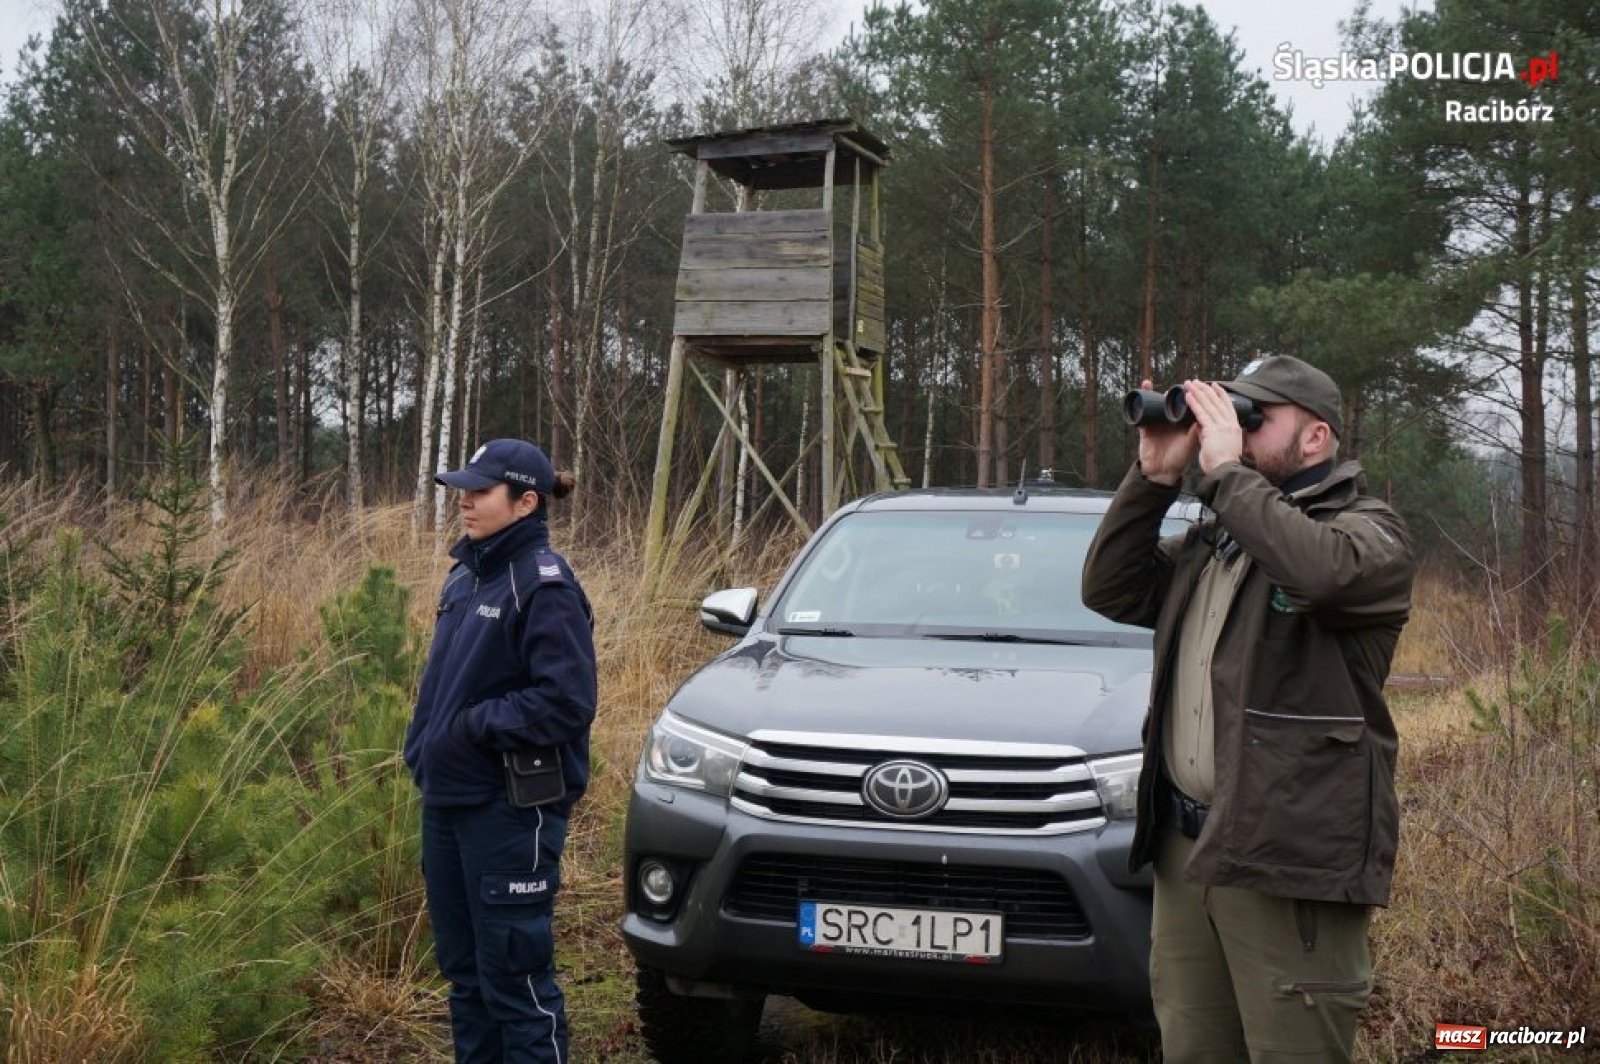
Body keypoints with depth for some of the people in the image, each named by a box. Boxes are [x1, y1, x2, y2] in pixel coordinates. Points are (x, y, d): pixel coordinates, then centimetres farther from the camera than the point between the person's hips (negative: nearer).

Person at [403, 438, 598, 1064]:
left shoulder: (544, 585, -13)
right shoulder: (465, 576, 11)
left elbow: (568, 701, -19)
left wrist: (476, 723, -18)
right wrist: (426, 747, 6)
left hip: (512, 807, -8)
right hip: (448, 800, 8)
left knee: (514, 974, -1)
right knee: (463, 968, 17)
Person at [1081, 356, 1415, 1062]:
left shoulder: (1366, 532, -4)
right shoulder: (1211, 541, 19)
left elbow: (1319, 570, -27)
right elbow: (1110, 590, 13)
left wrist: (1227, 469, -18)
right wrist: (1154, 476, 4)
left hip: (1292, 868, -7)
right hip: (1185, 851, 7)